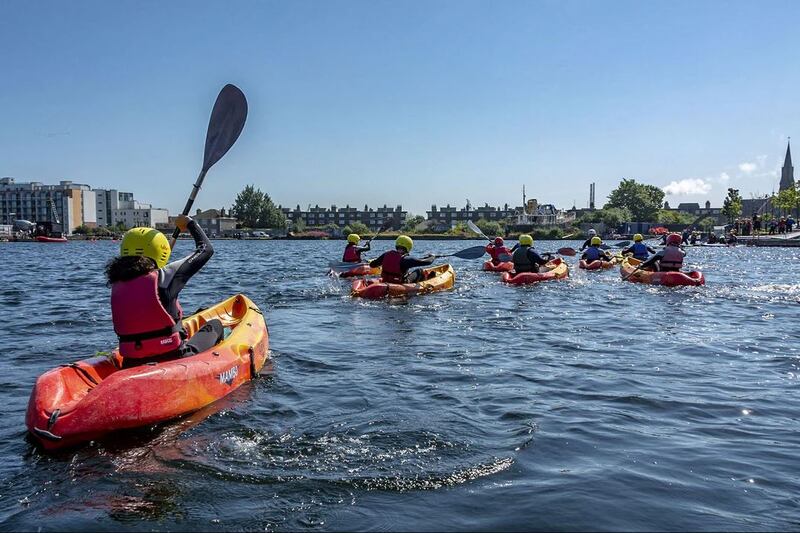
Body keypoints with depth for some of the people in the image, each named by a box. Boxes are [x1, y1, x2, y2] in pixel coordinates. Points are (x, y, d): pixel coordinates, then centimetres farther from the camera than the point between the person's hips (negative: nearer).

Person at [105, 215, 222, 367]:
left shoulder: (117, 285, 1)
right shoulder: (164, 277, -13)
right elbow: (206, 249, -2)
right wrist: (190, 223, 15)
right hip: (173, 359, -5)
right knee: (214, 325, 22)